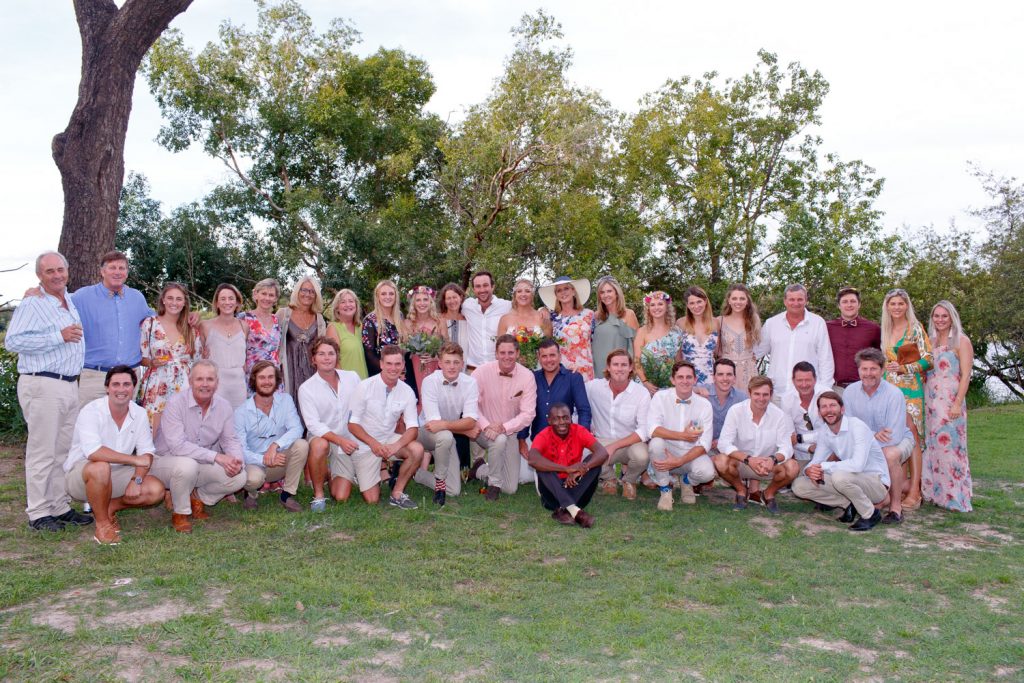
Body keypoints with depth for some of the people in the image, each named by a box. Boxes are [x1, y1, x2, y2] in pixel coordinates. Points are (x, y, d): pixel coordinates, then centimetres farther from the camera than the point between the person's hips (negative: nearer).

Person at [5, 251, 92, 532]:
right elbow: (13, 341, -19)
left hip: (70, 385, 8)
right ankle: (38, 513, 6)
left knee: (64, 451, 12)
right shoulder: (31, 304, -8)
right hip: (42, 385, -7)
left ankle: (60, 507, 20)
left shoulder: (73, 301, 15)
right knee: (42, 452, -2)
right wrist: (59, 337, -19)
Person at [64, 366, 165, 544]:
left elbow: (147, 452, -1)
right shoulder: (91, 411, -20)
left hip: (115, 475, 5)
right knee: (100, 468, -39)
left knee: (156, 490, -14)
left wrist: (137, 480, -18)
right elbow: (92, 452, -34)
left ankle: (110, 507, 8)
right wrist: (134, 459, -30)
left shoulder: (139, 414, -3)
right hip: (80, 472, -5)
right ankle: (102, 523, -17)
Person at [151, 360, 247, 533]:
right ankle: (180, 512, -10)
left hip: (203, 466, 5)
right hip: (167, 461, -5)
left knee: (239, 477, -17)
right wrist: (216, 457, -34)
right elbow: (177, 445, -29)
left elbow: (230, 440, 1)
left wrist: (237, 461, -23)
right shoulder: (175, 404, -20)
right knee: (187, 465, -39)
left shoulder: (224, 406, -4)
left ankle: (197, 497, 11)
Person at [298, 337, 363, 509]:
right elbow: (313, 424, -16)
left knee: (372, 499, -5)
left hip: (361, 442, 2)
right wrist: (340, 440, -29)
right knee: (319, 444, -39)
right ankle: (318, 494, -14)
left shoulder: (352, 377, 2)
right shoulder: (306, 388, -8)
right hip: (336, 447, -2)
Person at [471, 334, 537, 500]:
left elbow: (528, 413, -14)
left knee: (511, 488, 1)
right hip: (484, 430, -2)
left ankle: (481, 470, 31)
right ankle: (494, 483, -12)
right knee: (499, 439, -38)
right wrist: (486, 426, -27)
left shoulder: (527, 376, -12)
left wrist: (504, 427, -26)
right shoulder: (483, 372, -15)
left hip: (510, 432, 2)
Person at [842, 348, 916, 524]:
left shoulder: (894, 394, -23)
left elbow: (894, 437, -28)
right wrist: (873, 435, -30)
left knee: (890, 455, -38)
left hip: (900, 440, -5)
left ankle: (896, 507, -19)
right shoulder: (850, 392, -10)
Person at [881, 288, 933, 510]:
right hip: (889, 388, 5)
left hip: (910, 389, -5)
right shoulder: (886, 331, 15)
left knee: (911, 437, -10)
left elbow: (929, 359, -5)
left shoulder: (915, 328, -1)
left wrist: (904, 368, -14)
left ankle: (914, 492, -9)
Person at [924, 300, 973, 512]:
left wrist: (958, 403, -15)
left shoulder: (961, 342, -2)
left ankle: (954, 495, 1)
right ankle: (934, 492, 16)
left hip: (950, 402, -6)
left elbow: (966, 375, -8)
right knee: (932, 446, 8)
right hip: (930, 401, 6)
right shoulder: (931, 342, 15)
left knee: (949, 445, -6)